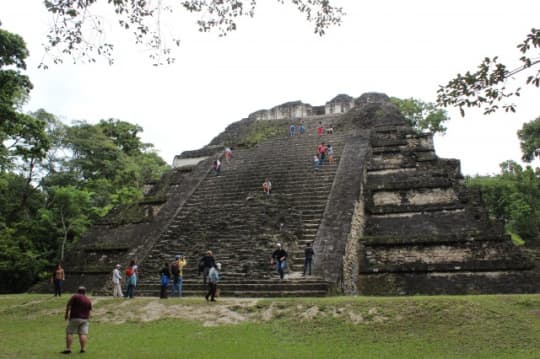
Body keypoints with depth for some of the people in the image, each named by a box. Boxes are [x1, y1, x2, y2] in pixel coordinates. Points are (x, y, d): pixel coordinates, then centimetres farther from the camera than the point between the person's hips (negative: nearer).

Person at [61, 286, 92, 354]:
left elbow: (69, 305, -10)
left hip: (74, 318, -5)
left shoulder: (75, 296, -3)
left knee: (69, 333, -1)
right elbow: (89, 311, 15)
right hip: (85, 319, 5)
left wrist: (66, 314, 0)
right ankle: (83, 349, -2)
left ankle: (68, 349, -7)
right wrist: (88, 319, 24)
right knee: (83, 334, 3)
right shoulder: (88, 300, 13)